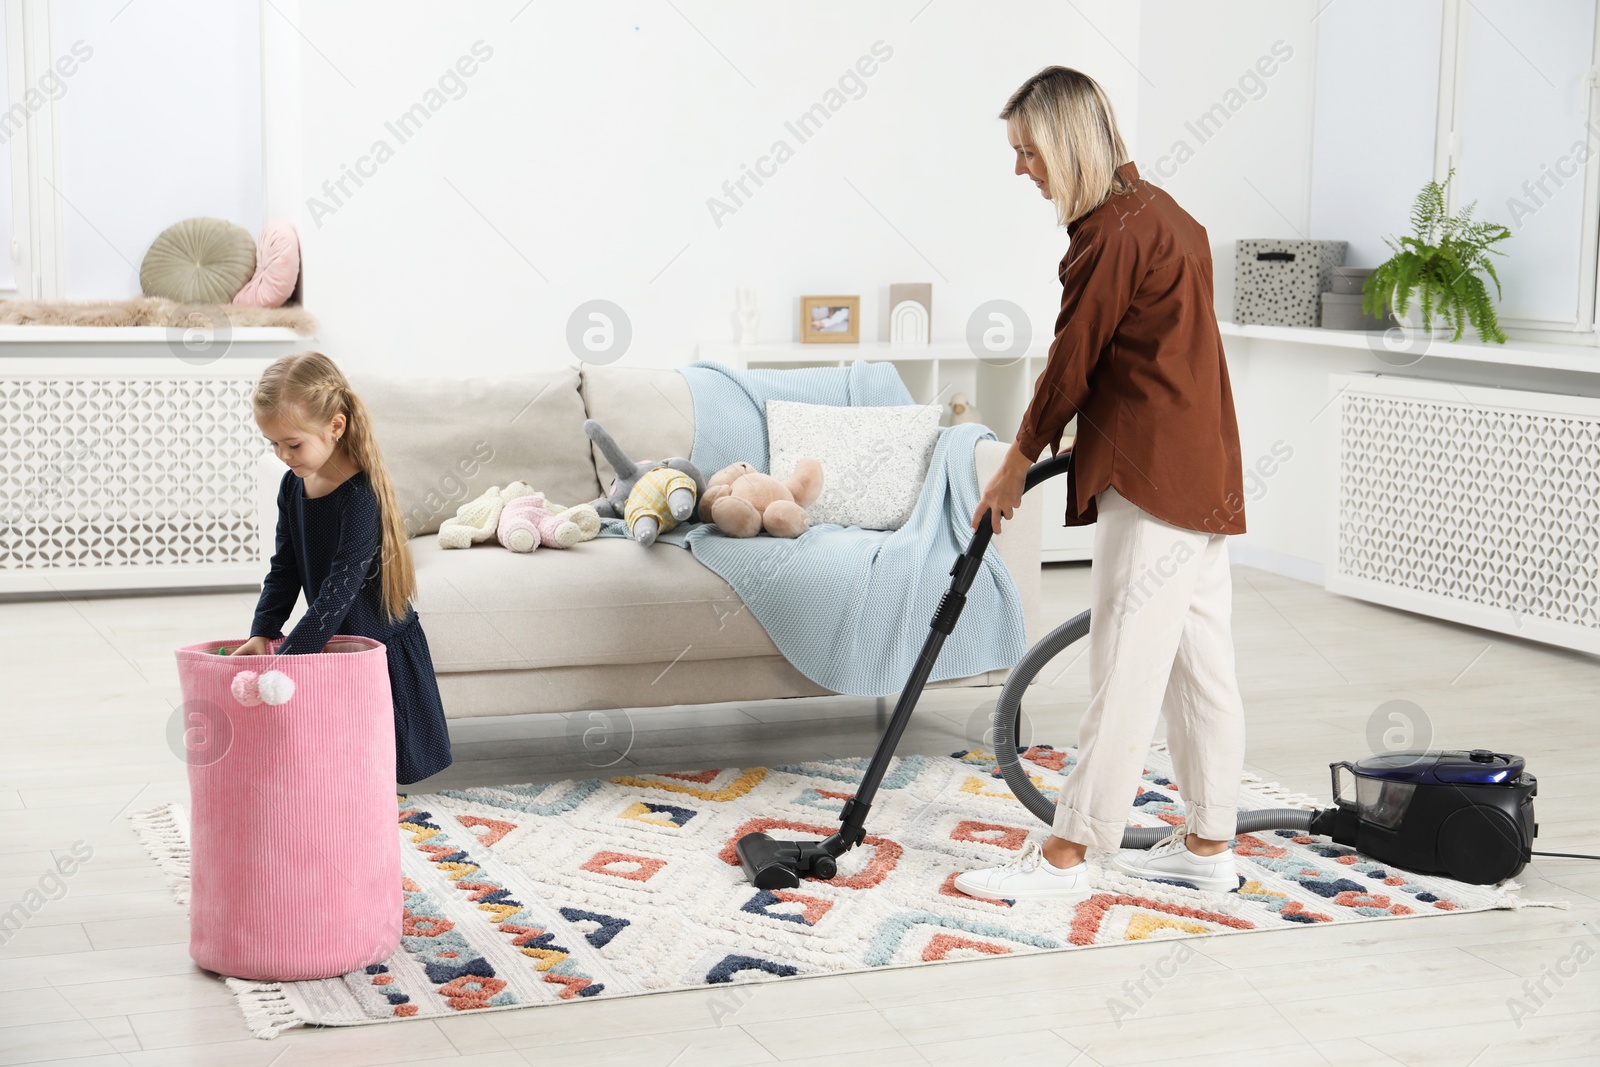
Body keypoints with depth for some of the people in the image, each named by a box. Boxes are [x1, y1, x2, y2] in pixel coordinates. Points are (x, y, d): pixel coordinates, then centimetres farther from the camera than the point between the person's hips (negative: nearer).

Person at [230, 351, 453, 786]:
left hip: (383, 645, -7)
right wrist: (262, 632, -8)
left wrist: (288, 655, -33)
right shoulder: (293, 485, 0)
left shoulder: (361, 494, -25)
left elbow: (342, 587, -29)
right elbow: (284, 569, 6)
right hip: (333, 643, 7)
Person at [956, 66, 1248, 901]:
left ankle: (1065, 855, -2)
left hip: (1153, 478, -10)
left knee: (1126, 665, -7)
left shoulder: (1111, 231, -14)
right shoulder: (1154, 209, 17)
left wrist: (1017, 464, 1)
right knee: (1199, 660, 12)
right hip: (1200, 472, 10)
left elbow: (1072, 361, -11)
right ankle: (1208, 846, 19)